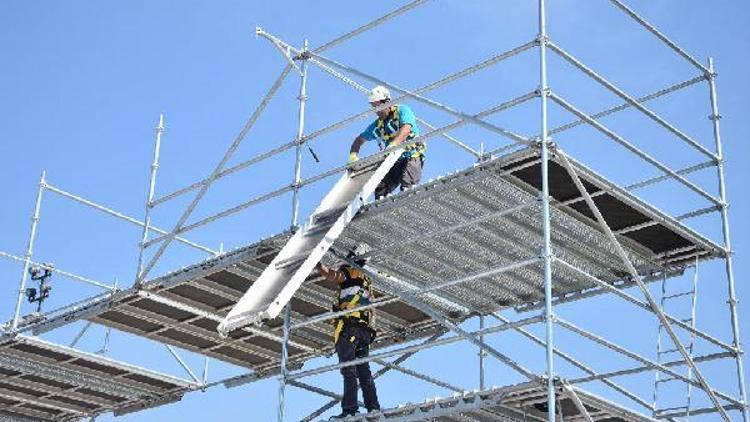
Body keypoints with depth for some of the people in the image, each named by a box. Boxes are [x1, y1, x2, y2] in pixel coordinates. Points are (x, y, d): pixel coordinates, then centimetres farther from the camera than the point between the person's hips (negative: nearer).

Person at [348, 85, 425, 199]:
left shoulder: (402, 111, -5)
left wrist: (393, 144, -42)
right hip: (394, 161, 6)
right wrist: (353, 154, -3)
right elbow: (359, 140, 19)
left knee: (407, 186, -26)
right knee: (381, 189, -10)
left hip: (412, 157, -6)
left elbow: (406, 130, -24)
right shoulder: (377, 125, 12)